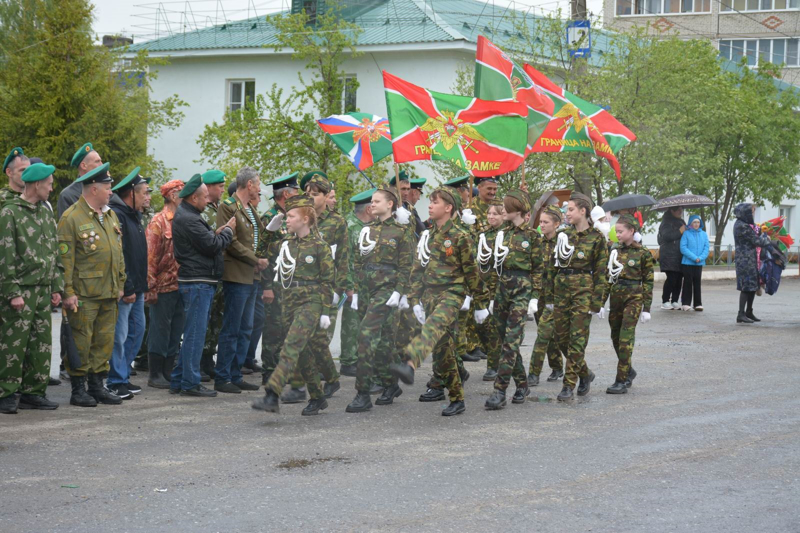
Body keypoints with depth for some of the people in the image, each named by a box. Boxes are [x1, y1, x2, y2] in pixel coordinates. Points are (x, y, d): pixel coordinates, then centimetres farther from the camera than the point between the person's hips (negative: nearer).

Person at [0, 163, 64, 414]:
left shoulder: (45, 211, 14)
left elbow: (54, 252, 18)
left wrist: (56, 287, 12)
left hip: (44, 290, 7)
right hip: (21, 291, -7)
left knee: (41, 344, 8)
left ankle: (33, 392, 16)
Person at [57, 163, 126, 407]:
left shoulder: (110, 216, 15)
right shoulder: (71, 217, -9)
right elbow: (65, 258, -12)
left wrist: (120, 283, 17)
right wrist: (68, 292, -16)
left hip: (109, 294, 7)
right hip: (84, 293, -7)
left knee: (104, 341, 10)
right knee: (81, 342, -2)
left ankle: (97, 385, 18)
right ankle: (78, 389, 6)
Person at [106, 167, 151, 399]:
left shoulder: (134, 216, 17)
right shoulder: (116, 215, -15)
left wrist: (141, 286, 18)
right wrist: (126, 288, -21)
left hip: (136, 288, 10)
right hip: (124, 290, -10)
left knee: (137, 330, 14)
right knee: (120, 335, -6)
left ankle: (123, 376, 23)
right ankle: (117, 382, -1)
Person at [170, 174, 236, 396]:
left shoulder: (185, 215, 17)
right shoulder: (189, 219, -18)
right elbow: (213, 246, -18)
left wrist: (217, 233, 4)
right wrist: (228, 230, -2)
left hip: (197, 282, 11)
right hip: (197, 283, -11)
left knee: (193, 333, 15)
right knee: (195, 333, -6)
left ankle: (178, 381, 20)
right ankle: (190, 384, -2)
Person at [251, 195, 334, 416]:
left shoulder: (319, 245, -7)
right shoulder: (287, 243, 10)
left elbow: (328, 281, -6)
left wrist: (326, 312, -8)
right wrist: (283, 304, 16)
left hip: (310, 302, -7)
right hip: (290, 302, 7)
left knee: (291, 347, -17)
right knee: (302, 352, 10)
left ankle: (272, 396, -27)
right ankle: (318, 397, 22)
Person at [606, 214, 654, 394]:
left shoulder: (643, 253, -5)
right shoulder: (614, 250, 9)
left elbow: (648, 281, -2)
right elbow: (607, 276, 12)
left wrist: (646, 308, -5)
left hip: (633, 298, -6)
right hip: (616, 296, 6)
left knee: (625, 338, -10)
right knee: (616, 337, 11)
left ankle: (622, 381, -8)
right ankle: (628, 372, 32)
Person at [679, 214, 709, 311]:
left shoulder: (704, 234, 7)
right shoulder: (686, 234, -3)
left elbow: (706, 248, 3)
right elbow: (683, 248, -10)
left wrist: (700, 258, -14)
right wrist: (694, 257, -17)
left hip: (699, 263, 3)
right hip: (687, 262, -3)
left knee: (697, 283, 8)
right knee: (688, 282, 0)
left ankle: (698, 304, 12)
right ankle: (686, 303, 5)